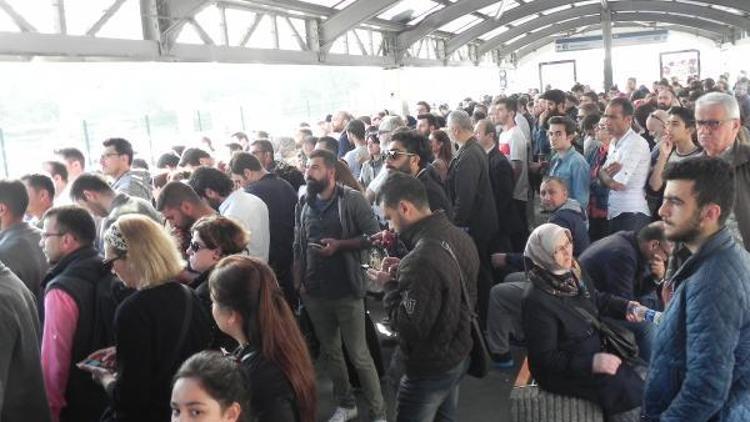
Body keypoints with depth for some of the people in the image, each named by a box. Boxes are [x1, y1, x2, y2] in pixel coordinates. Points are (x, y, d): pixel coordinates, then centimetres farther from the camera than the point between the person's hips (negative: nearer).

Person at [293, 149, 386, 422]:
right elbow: (298, 247, 9)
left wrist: (340, 245, -20)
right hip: (315, 292, 5)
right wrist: (298, 283, 1)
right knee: (329, 352, 16)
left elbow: (374, 236, -11)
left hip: (346, 290, -5)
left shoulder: (351, 199, -8)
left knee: (359, 355, 1)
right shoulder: (303, 205, 7)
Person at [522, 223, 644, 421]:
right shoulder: (537, 301, -28)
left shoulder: (575, 272, -4)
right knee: (626, 391, -16)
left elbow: (598, 300, 16)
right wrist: (591, 363, -29)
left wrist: (625, 307, -2)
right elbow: (545, 358, -24)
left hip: (594, 351, 8)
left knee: (639, 381, -3)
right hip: (560, 370, -8)